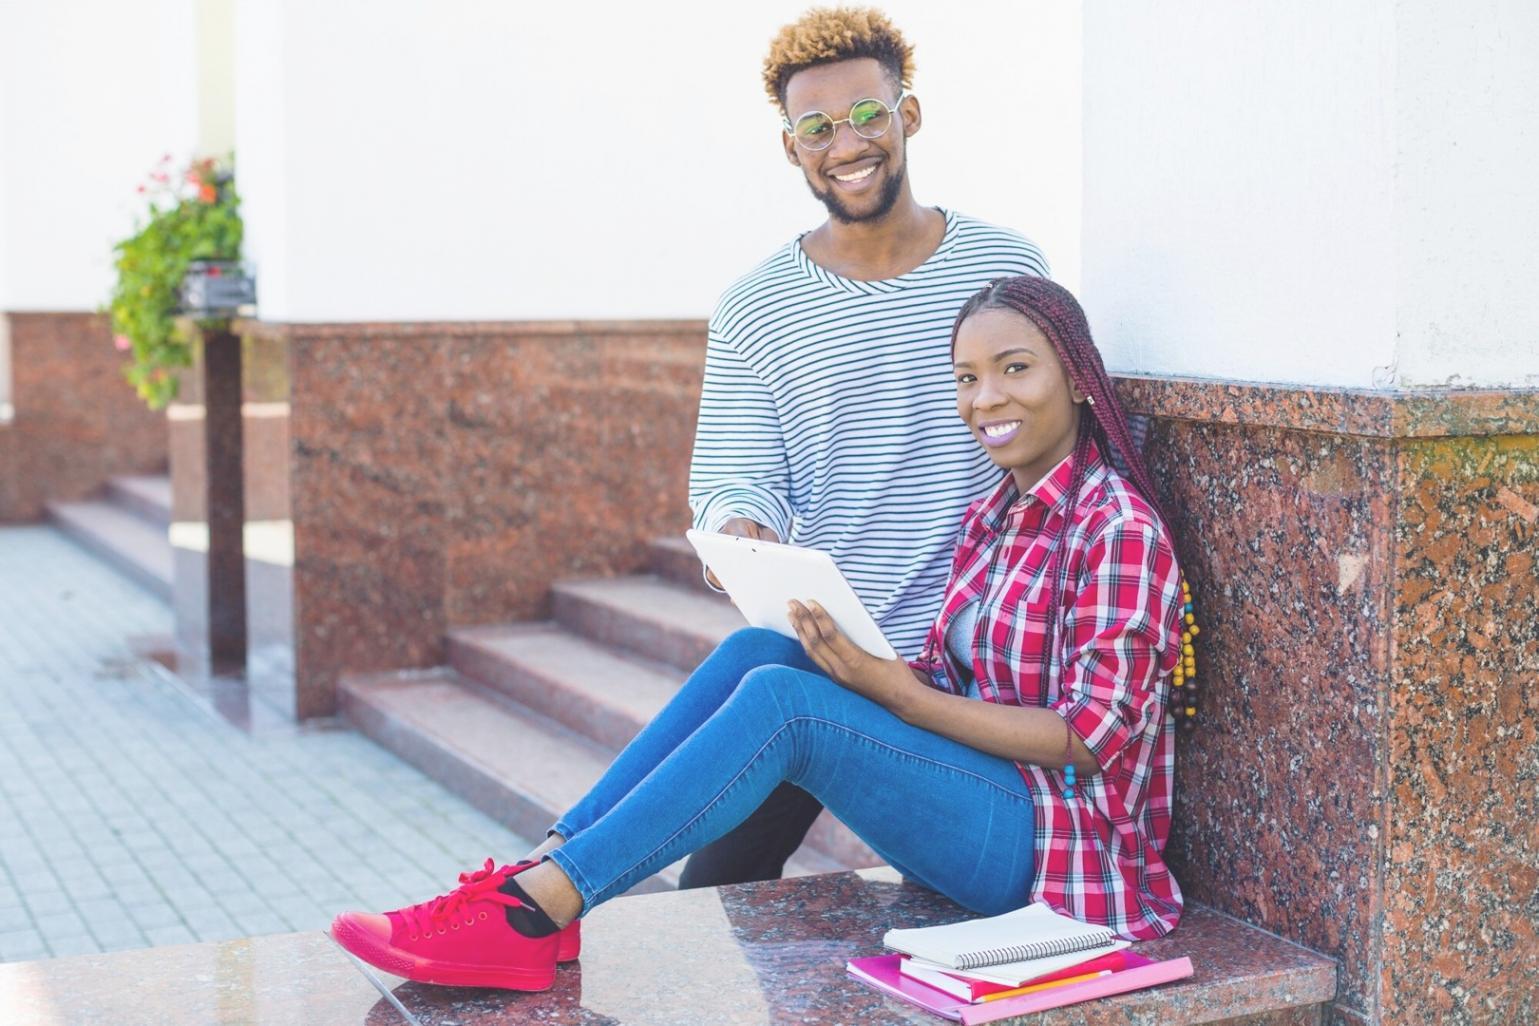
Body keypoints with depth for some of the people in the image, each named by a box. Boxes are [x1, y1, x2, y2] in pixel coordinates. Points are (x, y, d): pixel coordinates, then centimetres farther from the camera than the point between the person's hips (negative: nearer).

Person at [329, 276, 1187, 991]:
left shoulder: (1118, 530, -13)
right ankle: (545, 865, -14)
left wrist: (895, 691, -21)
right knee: (755, 650, -8)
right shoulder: (992, 517, 12)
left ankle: (533, 913, -24)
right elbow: (950, 686, 9)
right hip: (980, 801, 8)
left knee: (778, 699, -25)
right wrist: (857, 658, -12)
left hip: (1050, 841, -8)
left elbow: (1090, 738, -19)